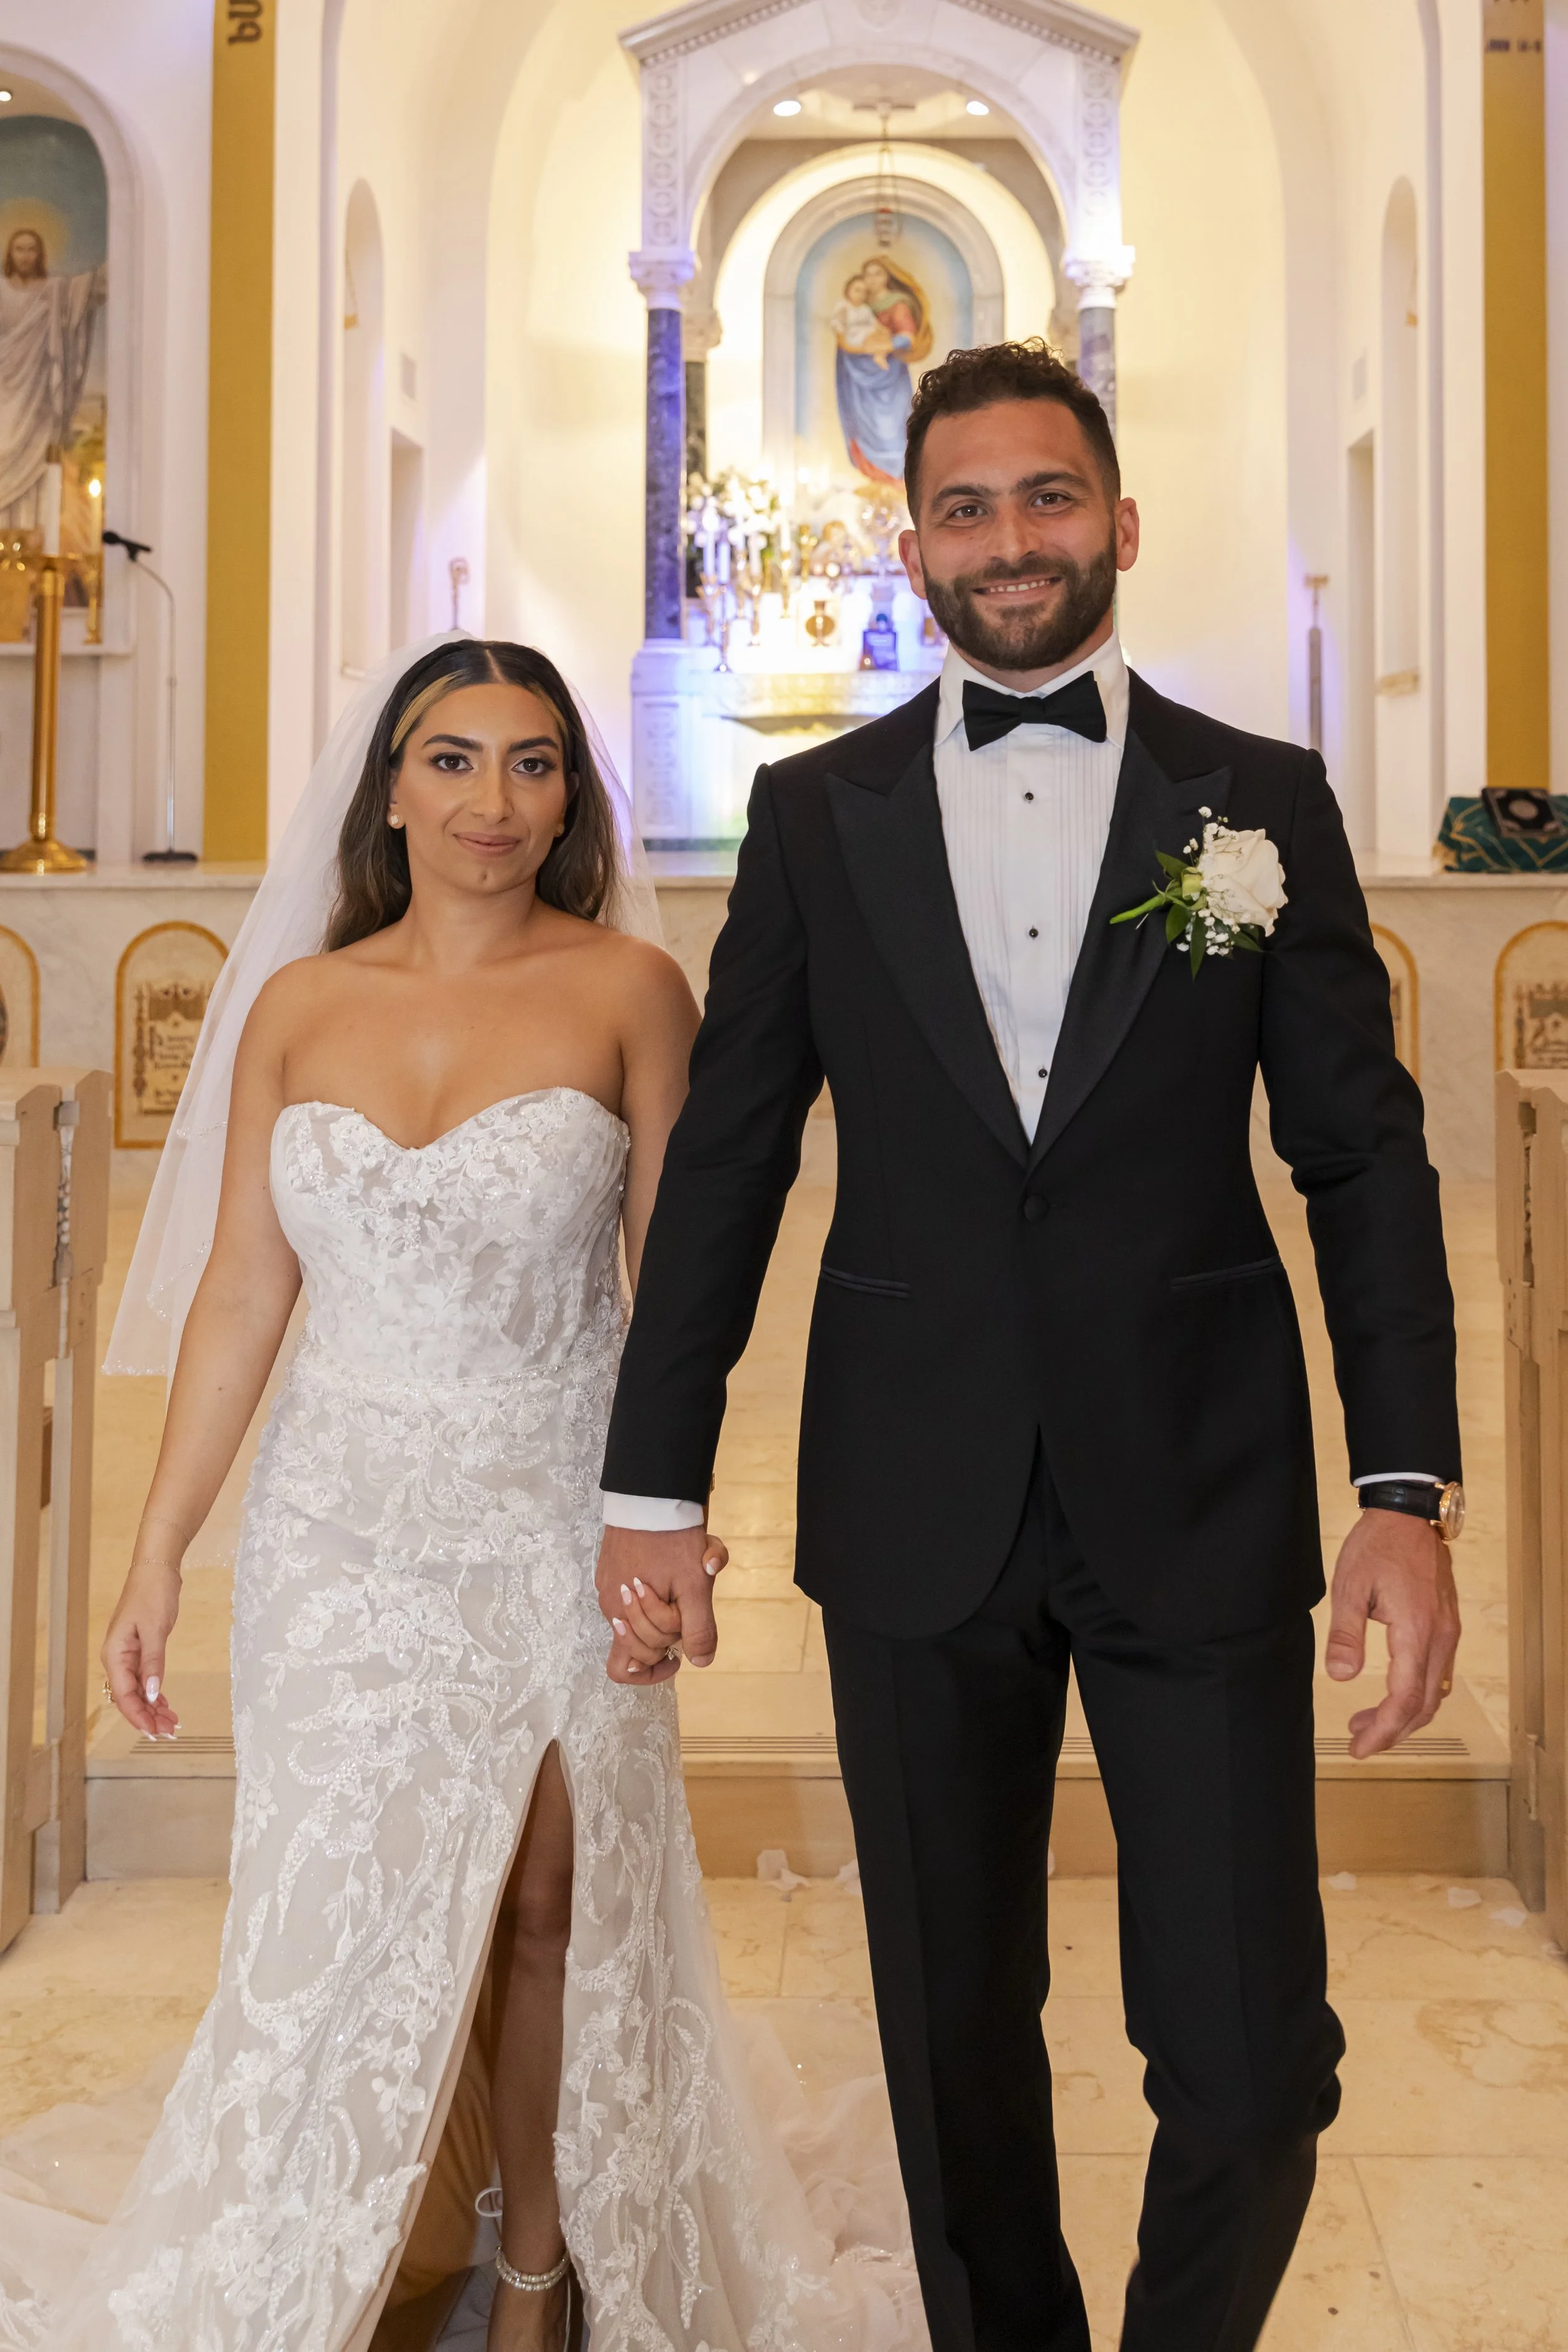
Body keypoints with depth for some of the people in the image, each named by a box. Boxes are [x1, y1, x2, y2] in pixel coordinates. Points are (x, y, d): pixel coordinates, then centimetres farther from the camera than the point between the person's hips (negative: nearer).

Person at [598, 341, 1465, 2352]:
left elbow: (1365, 1157, 2)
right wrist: (653, 1485, 3)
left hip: (1197, 1505, -1)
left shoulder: (1265, 802, 4)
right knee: (955, 2051, 14)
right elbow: (723, 1161, 6)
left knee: (1255, 2068, 2)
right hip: (916, 1509, 1)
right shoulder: (817, 812, 6)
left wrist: (1411, 1490, -8)